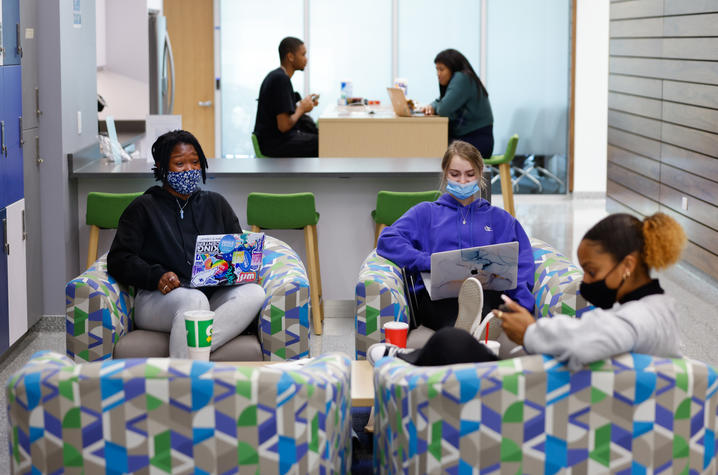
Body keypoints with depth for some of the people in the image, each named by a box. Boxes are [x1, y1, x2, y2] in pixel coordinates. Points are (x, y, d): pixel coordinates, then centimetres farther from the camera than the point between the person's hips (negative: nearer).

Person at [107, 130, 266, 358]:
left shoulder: (215, 203, 24)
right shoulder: (143, 208, 12)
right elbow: (118, 259, 3)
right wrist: (156, 276, -16)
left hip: (215, 294, 4)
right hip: (158, 299, -3)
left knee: (254, 293, -30)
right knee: (194, 300, -39)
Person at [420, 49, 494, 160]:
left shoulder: (462, 78, -15)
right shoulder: (456, 79, 15)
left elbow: (444, 109, -23)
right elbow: (439, 102, 27)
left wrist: (436, 107, 1)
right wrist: (431, 107, 4)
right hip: (463, 138, 9)